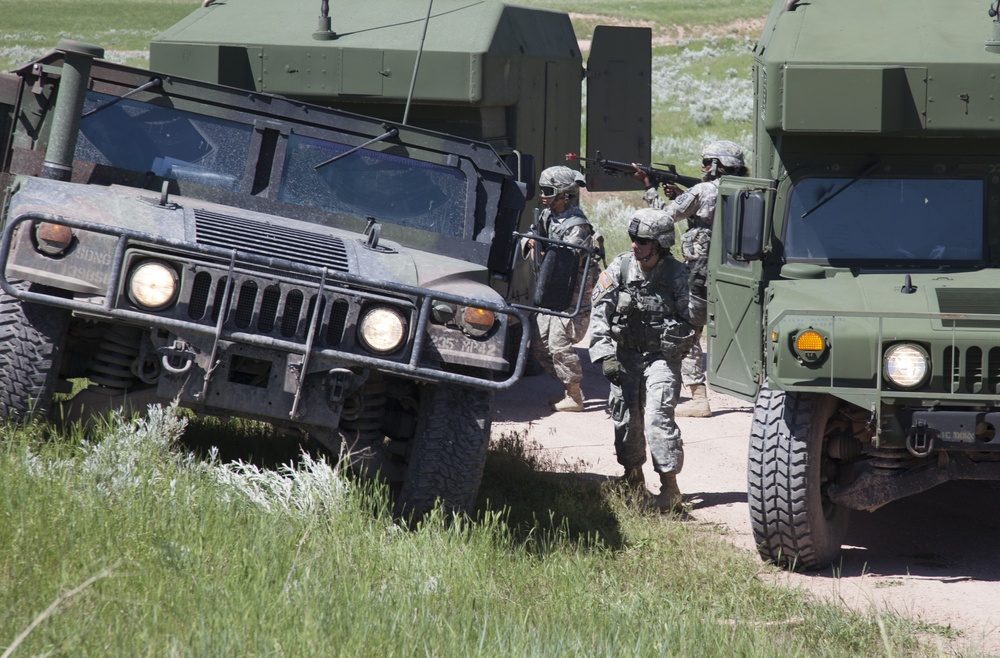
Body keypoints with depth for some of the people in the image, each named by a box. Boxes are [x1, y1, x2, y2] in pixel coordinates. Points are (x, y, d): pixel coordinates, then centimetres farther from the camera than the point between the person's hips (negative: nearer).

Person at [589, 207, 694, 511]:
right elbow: (599, 314, -2)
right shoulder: (620, 268, -4)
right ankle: (634, 482, 24)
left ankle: (669, 486, -10)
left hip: (662, 357, -3)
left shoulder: (677, 275, -9)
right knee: (626, 418, 5)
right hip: (625, 354, 3)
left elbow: (691, 320, -3)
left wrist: (673, 347, -14)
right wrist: (605, 355, -9)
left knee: (658, 417, -15)